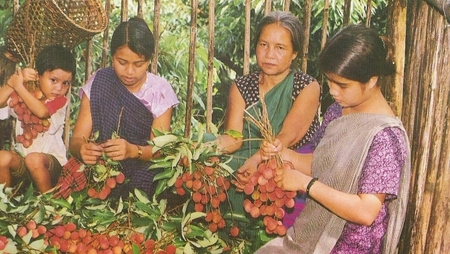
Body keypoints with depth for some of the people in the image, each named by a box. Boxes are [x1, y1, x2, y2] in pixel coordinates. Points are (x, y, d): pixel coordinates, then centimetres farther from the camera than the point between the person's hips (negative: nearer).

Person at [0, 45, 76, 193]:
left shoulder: (61, 101, -6)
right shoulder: (22, 97, 7)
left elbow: (42, 111, -27)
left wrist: (19, 87, -19)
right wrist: (14, 81, -14)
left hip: (51, 160, -4)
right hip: (21, 158, 4)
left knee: (34, 159, -35)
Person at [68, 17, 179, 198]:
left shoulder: (160, 90, -5)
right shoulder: (99, 83, -4)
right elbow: (77, 139, -9)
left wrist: (133, 150, -36)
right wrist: (82, 149, -36)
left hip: (145, 168, -2)